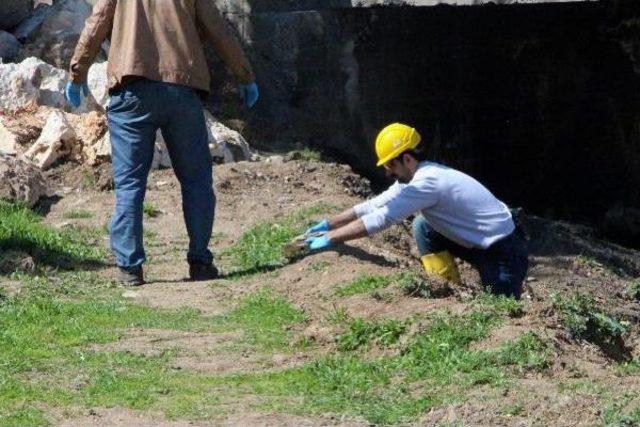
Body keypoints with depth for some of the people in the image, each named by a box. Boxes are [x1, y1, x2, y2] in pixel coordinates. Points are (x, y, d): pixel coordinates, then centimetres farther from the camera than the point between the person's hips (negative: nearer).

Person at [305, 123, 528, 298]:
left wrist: (331, 238, -22)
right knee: (422, 227, 8)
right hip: (477, 243, 9)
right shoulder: (413, 177, 3)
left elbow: (381, 219, -26)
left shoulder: (427, 182, -24)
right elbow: (375, 205, 9)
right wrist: (330, 224, 5)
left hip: (504, 251, -9)